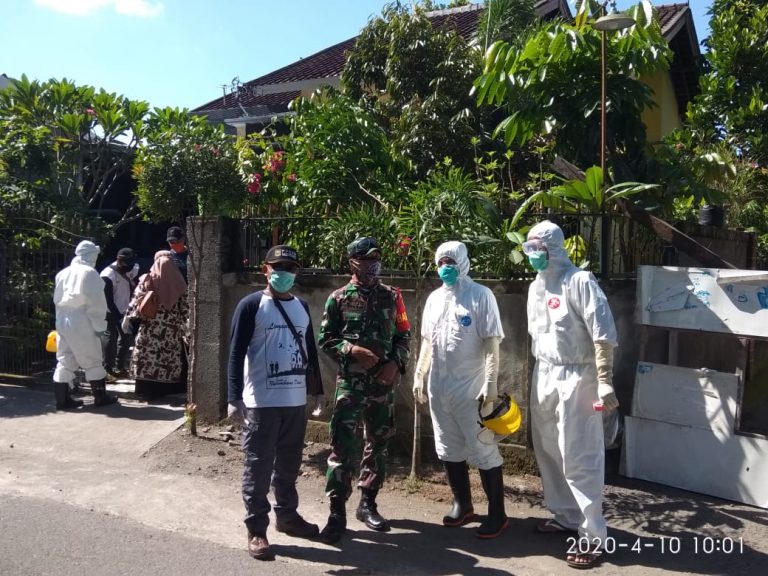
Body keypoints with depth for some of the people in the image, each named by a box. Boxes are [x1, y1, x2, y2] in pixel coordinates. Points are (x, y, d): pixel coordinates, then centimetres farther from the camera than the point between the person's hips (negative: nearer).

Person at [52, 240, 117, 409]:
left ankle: (62, 399, 11)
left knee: (64, 360, 10)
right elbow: (95, 302, -12)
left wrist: (61, 319, 15)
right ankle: (101, 397, 10)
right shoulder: (89, 273, -9)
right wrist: (99, 324, -10)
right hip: (81, 322, -7)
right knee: (93, 361, 3)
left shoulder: (63, 273, 14)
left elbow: (57, 299, 14)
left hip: (63, 320, 7)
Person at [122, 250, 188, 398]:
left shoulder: (147, 281, -2)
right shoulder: (179, 283, 0)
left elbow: (135, 302, -2)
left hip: (150, 329, -1)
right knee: (169, 359, 7)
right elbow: (184, 310, 1)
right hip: (171, 331, 1)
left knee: (147, 358, 6)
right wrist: (185, 330, 8)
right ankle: (164, 389, 10)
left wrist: (127, 318, 10)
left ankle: (146, 390, 7)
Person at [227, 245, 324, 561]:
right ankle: (256, 529, 17)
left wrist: (318, 391, 16)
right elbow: (236, 353, -10)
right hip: (261, 403, -5)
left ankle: (287, 515, 35)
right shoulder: (251, 306, -7)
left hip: (296, 401, 5)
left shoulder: (302, 307, 11)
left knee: (289, 465, 18)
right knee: (258, 467, 4)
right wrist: (234, 398, -15)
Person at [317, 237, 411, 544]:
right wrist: (352, 350, -15)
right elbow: (325, 339, 1)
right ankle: (337, 512, 3)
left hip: (383, 382, 3)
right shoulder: (338, 298, 0)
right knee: (342, 446, -7)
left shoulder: (391, 296, 7)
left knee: (378, 445, 11)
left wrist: (396, 363, -5)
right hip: (350, 382, -3)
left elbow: (404, 335, 11)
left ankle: (367, 504, 27)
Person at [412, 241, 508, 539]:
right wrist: (418, 376, 14)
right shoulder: (434, 298, 11)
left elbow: (491, 343, -11)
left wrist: (491, 384, -16)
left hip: (471, 388, -6)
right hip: (438, 388, 6)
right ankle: (463, 504, 30)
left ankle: (497, 513, 13)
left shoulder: (481, 295, -7)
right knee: (449, 449, 14)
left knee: (483, 450, 1)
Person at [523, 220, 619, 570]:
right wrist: (540, 371, 17)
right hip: (544, 375, 8)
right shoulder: (536, 287, 11)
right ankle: (565, 515, 33)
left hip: (575, 377, -8)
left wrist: (604, 382, -21)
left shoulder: (579, 281, -13)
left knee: (578, 457, -5)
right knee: (547, 451, 16)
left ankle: (592, 536, 6)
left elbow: (603, 335, -17)